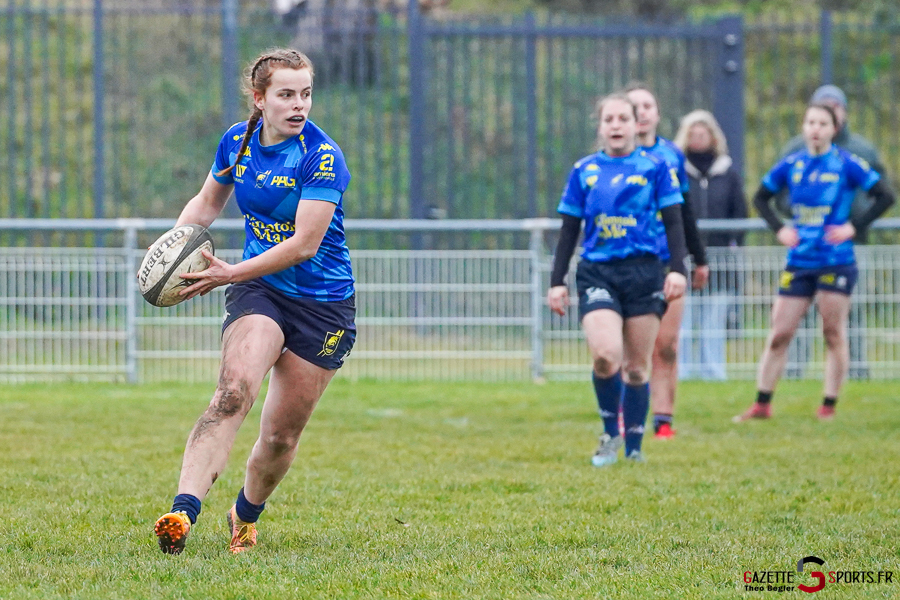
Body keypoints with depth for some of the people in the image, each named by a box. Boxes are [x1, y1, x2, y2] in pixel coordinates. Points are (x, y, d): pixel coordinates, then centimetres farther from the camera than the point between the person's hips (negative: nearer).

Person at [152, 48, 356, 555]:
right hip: (259, 291, 2)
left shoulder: (323, 158, -17)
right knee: (234, 391, -25)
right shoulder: (238, 141, 0)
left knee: (282, 435, 3)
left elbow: (304, 243, -22)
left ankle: (246, 516, 32)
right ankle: (182, 512, -39)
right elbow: (207, 204, 18)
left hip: (323, 303, -2)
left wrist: (231, 274, -27)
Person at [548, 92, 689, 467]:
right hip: (596, 274, 0)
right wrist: (557, 281, 9)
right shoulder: (584, 171, 9)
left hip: (644, 272, 0)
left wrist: (677, 268, -6)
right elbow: (569, 230, 13)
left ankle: (633, 447, 13)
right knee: (605, 355, -20)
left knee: (636, 367, 2)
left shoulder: (654, 167, 5)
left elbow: (673, 222, 6)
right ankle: (610, 434, 0)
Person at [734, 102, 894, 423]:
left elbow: (885, 196, -5)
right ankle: (762, 405, 9)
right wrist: (779, 228, 4)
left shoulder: (847, 164, -5)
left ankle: (829, 407, 8)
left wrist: (853, 227, -11)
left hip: (836, 262, -3)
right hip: (799, 262, 3)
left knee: (833, 334, 0)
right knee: (779, 334, 2)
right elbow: (761, 197, 19)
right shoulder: (791, 165, 5)